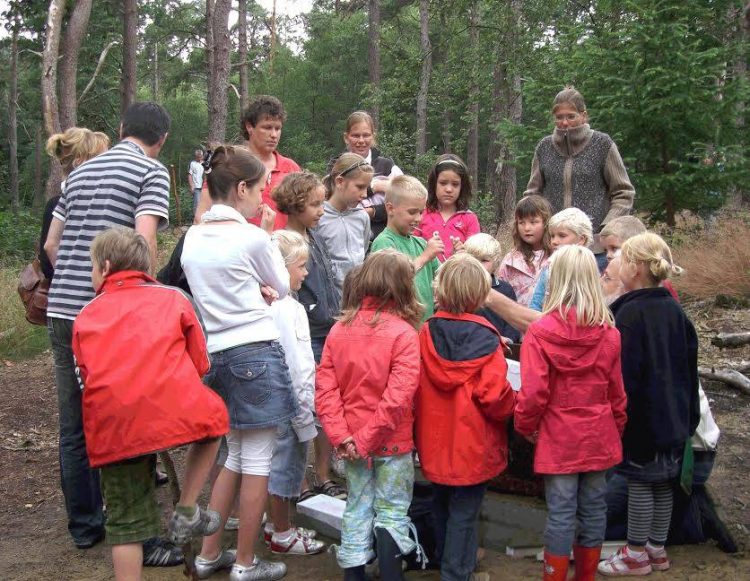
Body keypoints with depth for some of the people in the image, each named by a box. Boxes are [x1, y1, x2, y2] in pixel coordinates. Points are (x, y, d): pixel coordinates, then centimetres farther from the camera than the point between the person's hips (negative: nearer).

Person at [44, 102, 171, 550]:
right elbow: (144, 241, -16)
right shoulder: (152, 172, -2)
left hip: (63, 310, 7)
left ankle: (84, 525, 24)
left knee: (74, 426, 13)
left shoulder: (81, 172, 19)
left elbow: (51, 244, 22)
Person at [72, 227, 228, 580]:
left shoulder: (85, 317, 18)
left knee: (125, 522, 13)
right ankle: (186, 513, 22)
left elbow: (86, 377, 18)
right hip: (172, 413, -2)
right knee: (213, 416, 29)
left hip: (110, 428, 2)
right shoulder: (172, 298, 15)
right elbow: (200, 364, 17)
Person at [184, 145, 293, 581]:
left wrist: (255, 289, 4)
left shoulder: (193, 238, 8)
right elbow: (283, 287, 4)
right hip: (257, 352, -7)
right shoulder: (253, 237, -12)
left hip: (217, 353, 7)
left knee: (236, 457, 20)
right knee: (257, 462, 3)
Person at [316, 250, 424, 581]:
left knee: (357, 508, 18)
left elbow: (324, 388, -8)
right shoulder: (403, 333, -16)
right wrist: (366, 440, -16)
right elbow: (397, 398, -22)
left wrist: (341, 436, -10)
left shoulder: (339, 330, -2)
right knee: (392, 511, 11)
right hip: (392, 442, -4)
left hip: (351, 442, 4)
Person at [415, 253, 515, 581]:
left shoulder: (426, 333, -5)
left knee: (442, 504, 22)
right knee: (464, 512, 5)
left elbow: (415, 389, -1)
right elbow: (494, 395, -21)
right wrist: (512, 406, 0)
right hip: (473, 444, -4)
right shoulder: (486, 338, -15)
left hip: (435, 443, 5)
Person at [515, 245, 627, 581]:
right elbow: (617, 392, 3)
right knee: (594, 509, 14)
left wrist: (525, 427, 2)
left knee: (561, 513, 5)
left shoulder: (541, 332, -15)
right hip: (599, 437, 3)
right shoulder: (609, 333, -5)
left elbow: (533, 393, -15)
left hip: (558, 439, -3)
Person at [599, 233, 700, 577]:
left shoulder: (631, 313, -18)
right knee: (663, 481, 15)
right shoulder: (673, 309, 5)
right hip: (673, 413, 8)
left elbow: (625, 371, -20)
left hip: (641, 415, -7)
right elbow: (689, 360, 12)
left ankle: (636, 554, 13)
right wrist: (688, 412, 19)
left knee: (639, 482, 3)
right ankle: (657, 549, 26)